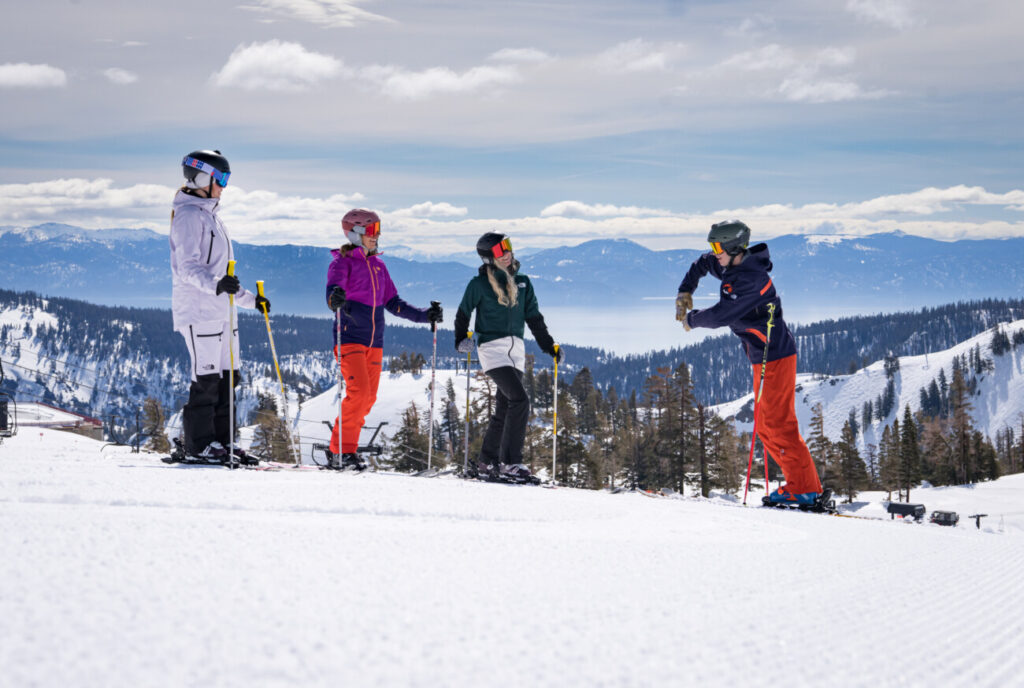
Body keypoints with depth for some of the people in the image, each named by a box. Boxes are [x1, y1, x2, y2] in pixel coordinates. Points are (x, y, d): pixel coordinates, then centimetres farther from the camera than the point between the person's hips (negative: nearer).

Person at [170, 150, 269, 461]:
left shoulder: (210, 215, 21)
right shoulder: (189, 216, -9)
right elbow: (188, 266, -20)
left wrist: (250, 298, 29)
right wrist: (215, 284, -37)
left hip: (221, 309, 9)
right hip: (198, 310, -9)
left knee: (226, 375, 8)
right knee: (206, 377, -8)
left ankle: (220, 439, 13)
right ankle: (199, 443, -3)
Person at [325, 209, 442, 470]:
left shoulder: (377, 265, 17)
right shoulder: (343, 262, -3)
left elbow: (392, 302, 20)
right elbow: (333, 292, -20)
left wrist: (424, 315, 11)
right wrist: (336, 300, -45)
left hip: (374, 340, 7)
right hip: (349, 337, -7)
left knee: (369, 397, 3)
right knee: (358, 392, -18)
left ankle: (343, 450, 11)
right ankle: (340, 452, -10)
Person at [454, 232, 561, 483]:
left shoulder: (522, 282, 12)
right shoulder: (480, 284, -2)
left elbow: (533, 317, 17)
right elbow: (463, 313, 6)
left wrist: (549, 346, 12)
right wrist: (461, 339, -9)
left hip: (516, 349, 6)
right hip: (492, 347, -6)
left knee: (505, 408, 7)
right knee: (520, 399, -20)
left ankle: (486, 462, 18)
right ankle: (510, 463, -20)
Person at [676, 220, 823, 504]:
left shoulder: (750, 279, -24)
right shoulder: (732, 267, 7)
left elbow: (720, 316, -26)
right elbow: (701, 265, 26)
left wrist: (692, 318, -7)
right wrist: (685, 292, 13)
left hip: (775, 356, -10)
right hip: (763, 356, 10)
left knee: (778, 424, -8)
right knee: (765, 427, 14)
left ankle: (804, 488, -3)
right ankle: (803, 483, 18)